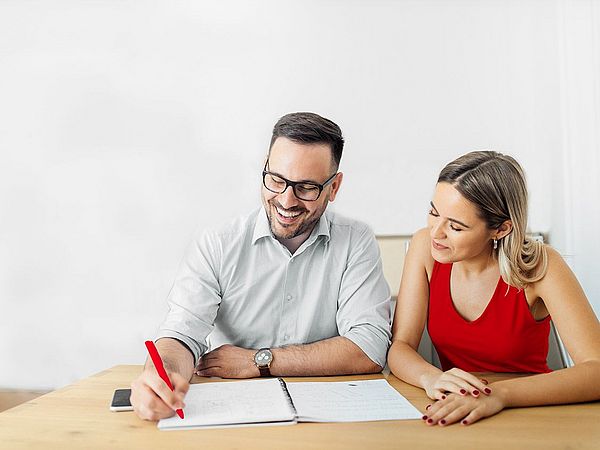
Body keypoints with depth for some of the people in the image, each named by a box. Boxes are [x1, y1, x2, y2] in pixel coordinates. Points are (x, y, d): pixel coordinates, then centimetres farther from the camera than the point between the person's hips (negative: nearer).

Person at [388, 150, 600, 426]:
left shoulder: (539, 266, -16)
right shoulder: (425, 246, -8)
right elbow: (400, 346, -9)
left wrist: (500, 393, -37)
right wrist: (431, 378, -31)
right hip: (453, 417, 0)